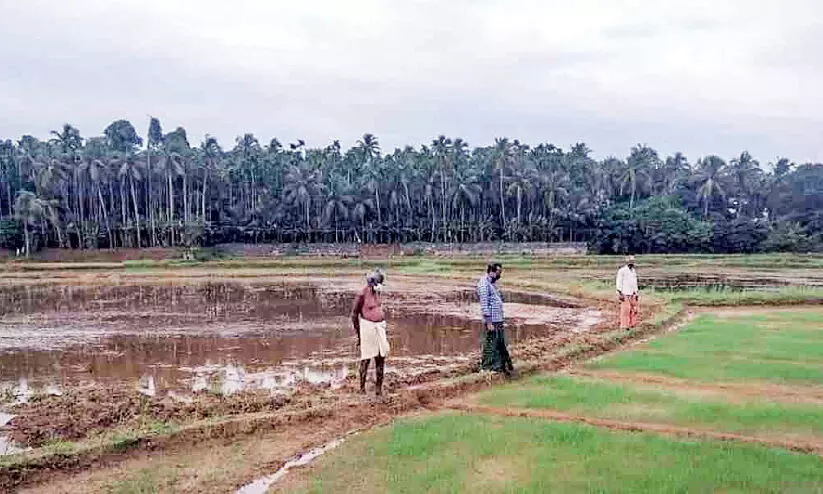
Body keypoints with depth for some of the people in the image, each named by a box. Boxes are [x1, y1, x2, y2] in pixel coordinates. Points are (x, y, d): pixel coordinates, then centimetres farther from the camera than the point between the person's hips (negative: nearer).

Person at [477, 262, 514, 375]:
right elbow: (484, 305, -19)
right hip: (492, 321, -10)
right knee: (490, 346, -2)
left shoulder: (492, 284, 15)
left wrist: (500, 321, 18)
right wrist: (489, 323, -21)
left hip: (498, 321, 10)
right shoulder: (484, 284, -15)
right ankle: (487, 369, 7)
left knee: (501, 346, 15)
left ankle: (503, 366, 25)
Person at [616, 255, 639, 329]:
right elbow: (619, 282, -8)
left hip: (632, 294, 7)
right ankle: (624, 325, -2)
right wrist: (620, 293, -14)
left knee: (634, 309, 4)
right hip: (625, 294, -7)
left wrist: (636, 293, 18)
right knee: (625, 309, -7)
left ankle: (632, 324, 12)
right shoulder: (622, 271, -7)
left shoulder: (633, 271, 16)